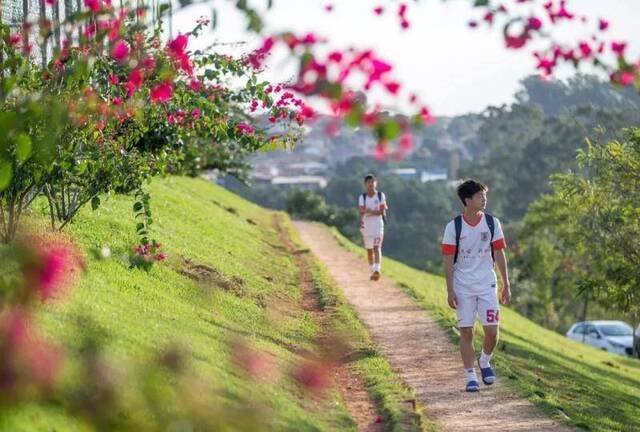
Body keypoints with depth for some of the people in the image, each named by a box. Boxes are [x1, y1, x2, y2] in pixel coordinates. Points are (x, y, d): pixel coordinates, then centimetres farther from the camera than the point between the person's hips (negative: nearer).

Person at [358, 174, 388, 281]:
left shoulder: (381, 196, 1)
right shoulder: (362, 197, 4)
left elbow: (382, 212, -6)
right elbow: (361, 211, -10)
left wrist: (372, 212, -21)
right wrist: (361, 220, -30)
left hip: (377, 224, -3)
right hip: (366, 226, 3)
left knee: (376, 247, -17)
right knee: (369, 250, 11)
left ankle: (377, 269, -27)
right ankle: (372, 270, 24)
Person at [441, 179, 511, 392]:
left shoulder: (492, 223, 1)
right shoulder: (453, 227, -5)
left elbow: (499, 255, 6)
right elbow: (448, 261, -3)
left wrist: (506, 285, 6)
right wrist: (450, 290, -8)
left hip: (487, 285, 2)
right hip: (463, 287, -2)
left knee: (492, 330, -4)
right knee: (466, 332, 0)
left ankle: (484, 362, 24)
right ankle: (471, 376, 9)